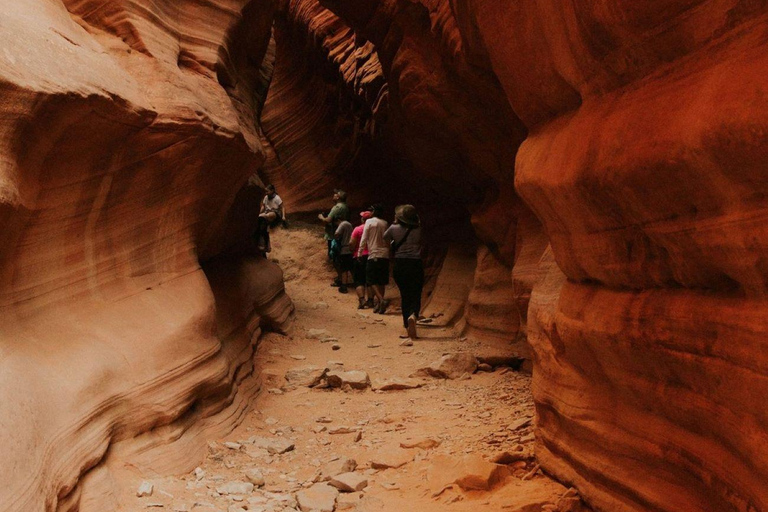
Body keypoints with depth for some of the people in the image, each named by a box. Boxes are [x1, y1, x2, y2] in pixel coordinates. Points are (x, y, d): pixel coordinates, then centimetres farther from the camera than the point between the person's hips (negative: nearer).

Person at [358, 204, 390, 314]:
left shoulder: (369, 222, -3)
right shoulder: (385, 223, 10)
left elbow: (364, 239, -6)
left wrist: (359, 253, -2)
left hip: (374, 255, -5)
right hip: (385, 255, 5)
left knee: (372, 281, -2)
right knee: (382, 281, 9)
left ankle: (382, 300, -20)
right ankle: (379, 304, 9)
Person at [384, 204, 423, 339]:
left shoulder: (394, 228, -3)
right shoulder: (418, 229, 0)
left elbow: (385, 238, 17)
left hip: (400, 265, 1)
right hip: (416, 266, -1)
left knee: (405, 297, 11)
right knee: (416, 297, 4)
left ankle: (409, 330, 9)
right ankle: (413, 316, -28)